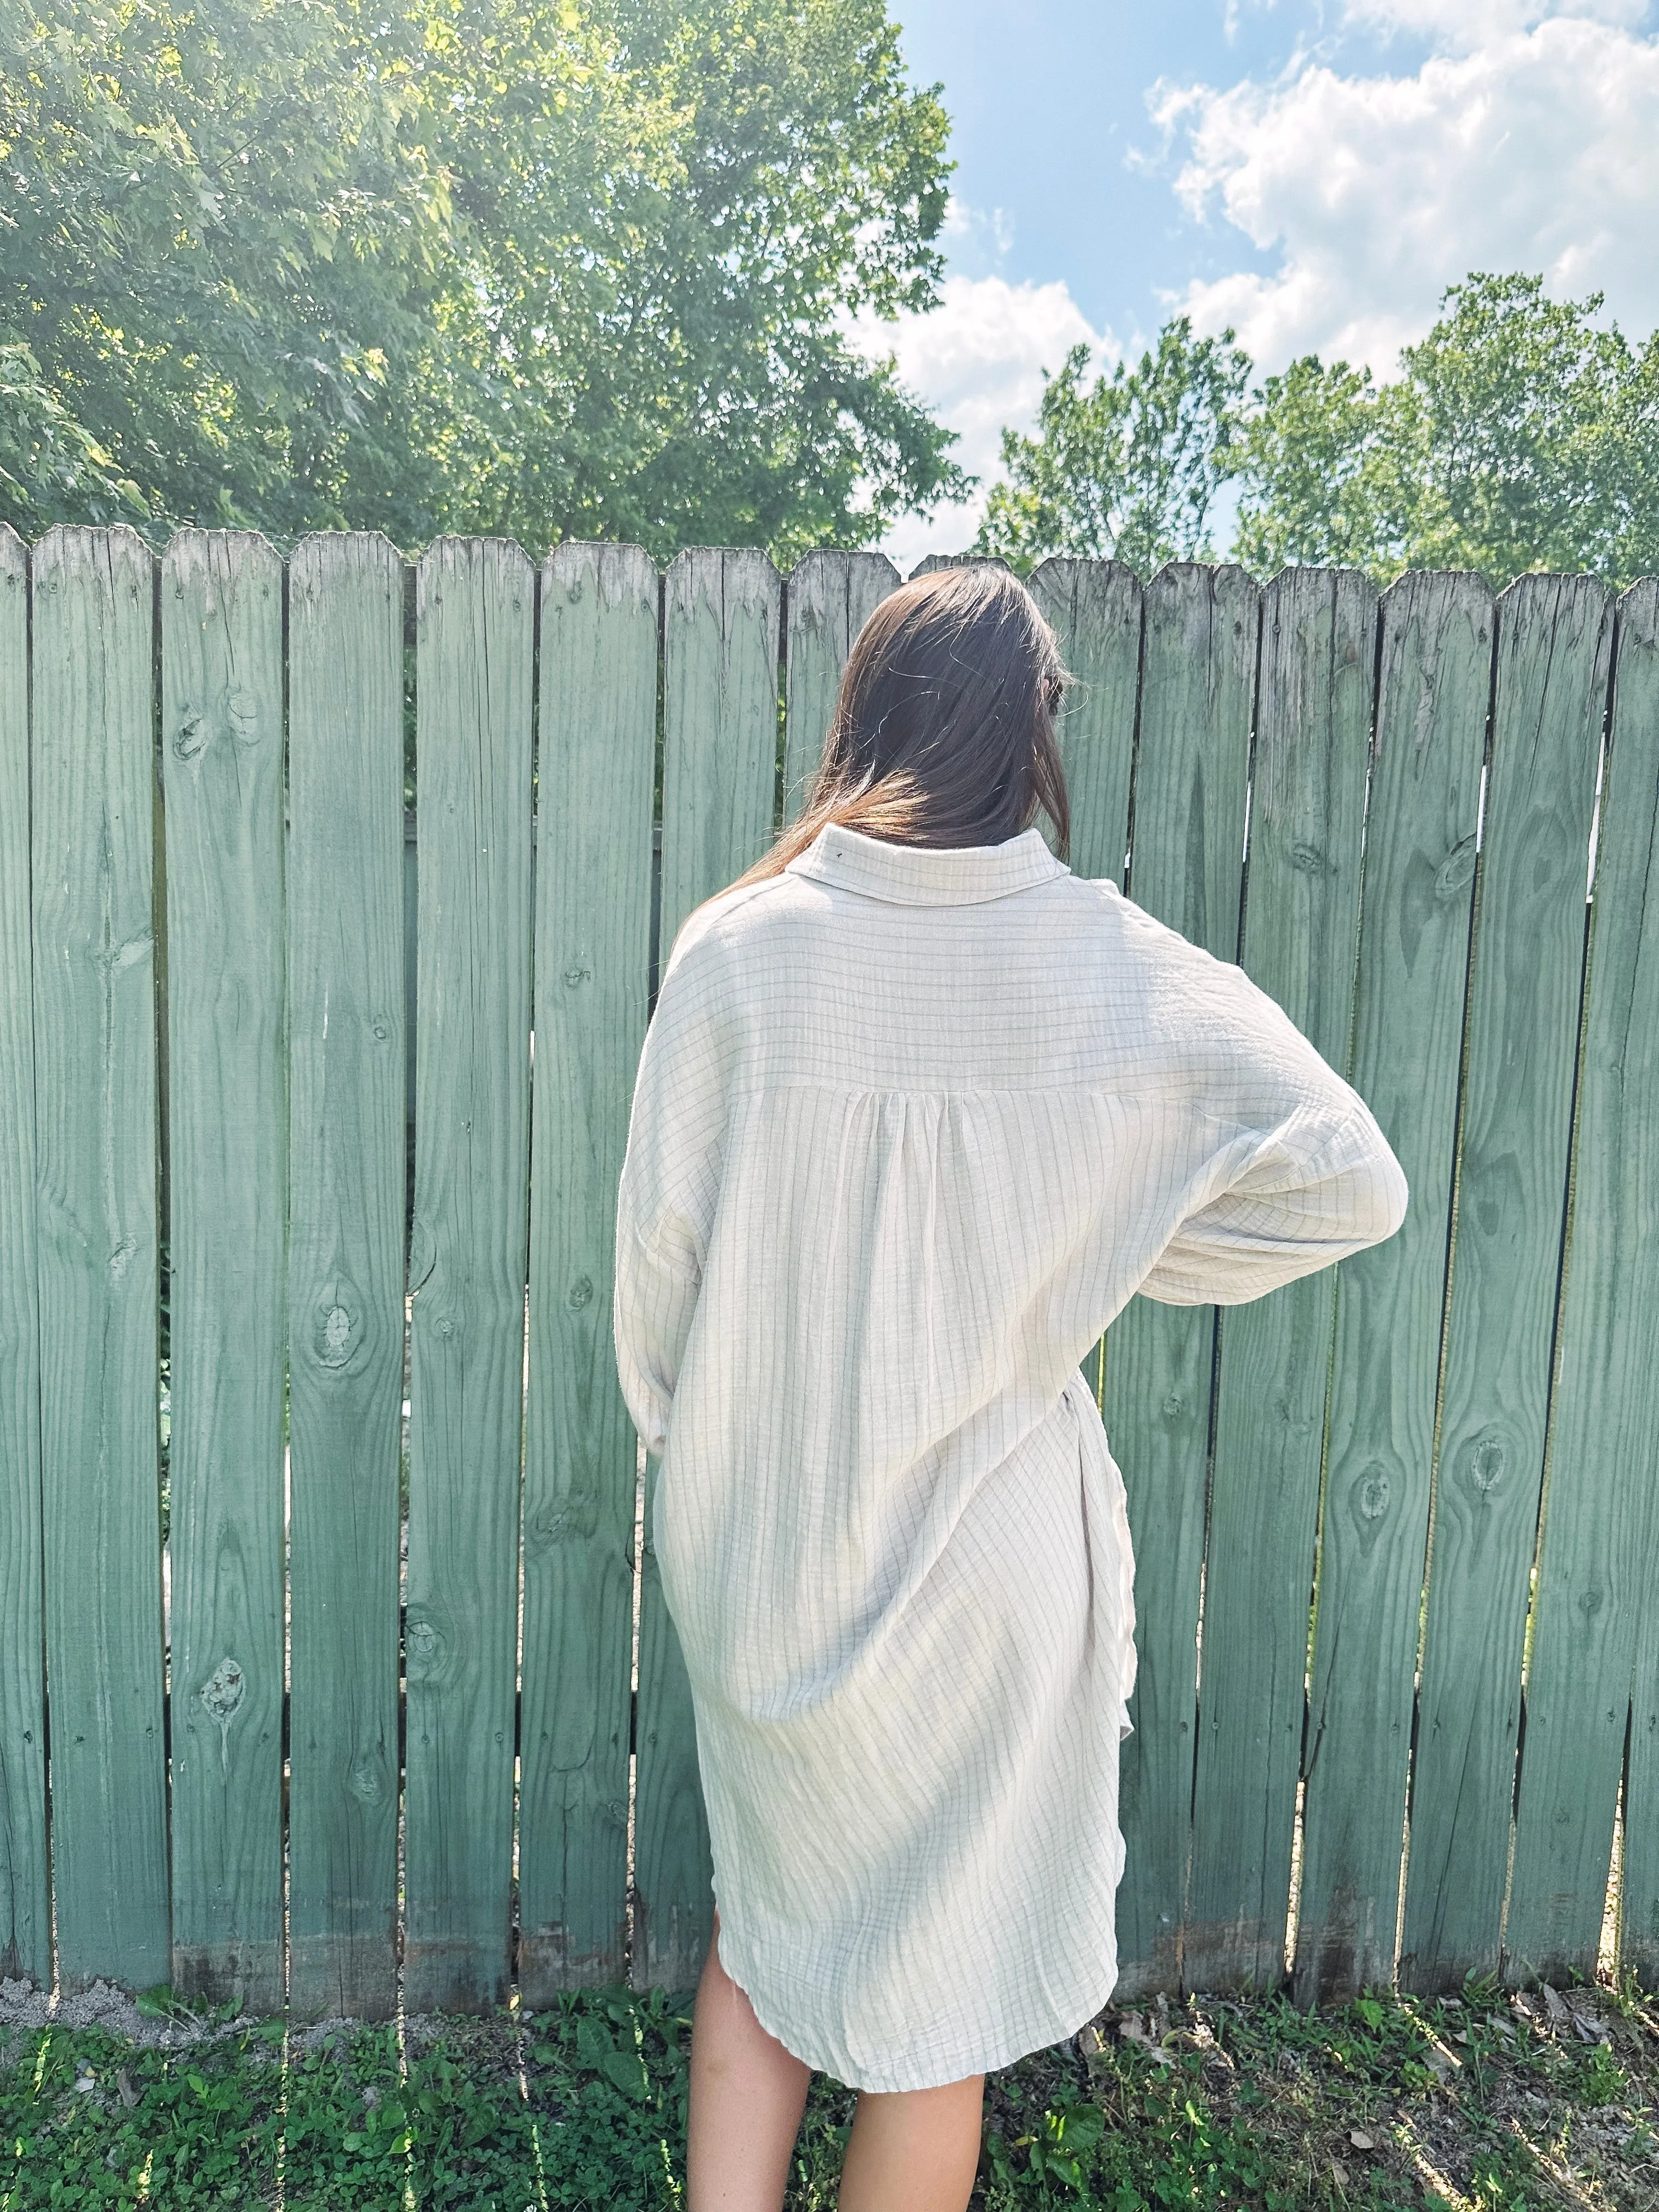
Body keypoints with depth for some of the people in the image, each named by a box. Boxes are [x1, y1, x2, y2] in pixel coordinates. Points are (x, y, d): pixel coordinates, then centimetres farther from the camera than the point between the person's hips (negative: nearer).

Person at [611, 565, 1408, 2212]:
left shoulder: (739, 948, -12)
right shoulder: (1109, 967, -14)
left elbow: (657, 1243, -7)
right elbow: (1349, 1181, -13)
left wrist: (685, 1433, 11)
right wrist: (1110, 1249, -2)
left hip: (759, 1541, 2)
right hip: (983, 1552, -1)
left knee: (765, 1914, 26)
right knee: (939, 1978, 20)